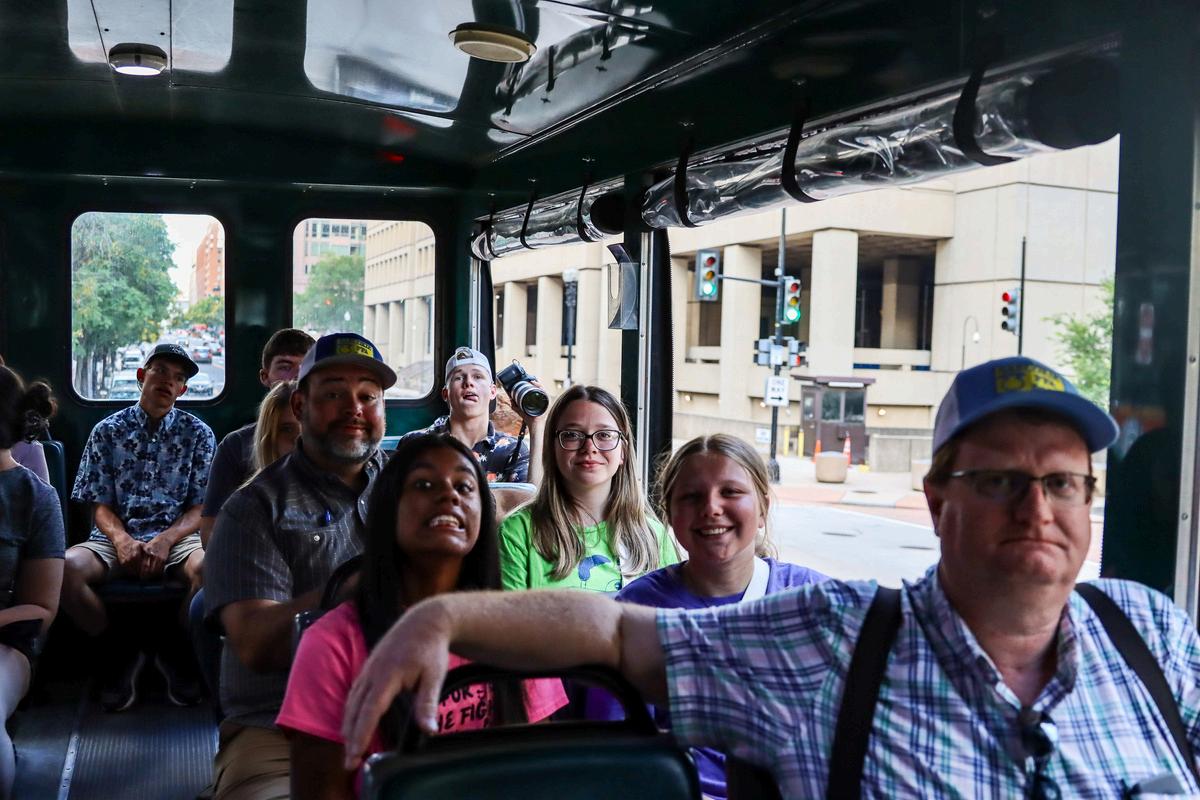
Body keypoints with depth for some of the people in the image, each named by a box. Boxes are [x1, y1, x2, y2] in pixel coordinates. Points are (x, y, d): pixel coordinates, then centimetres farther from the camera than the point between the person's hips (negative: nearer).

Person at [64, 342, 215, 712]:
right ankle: (120, 652, -6)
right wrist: (121, 539, -17)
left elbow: (200, 508, 3)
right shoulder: (107, 431, 10)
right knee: (65, 567, -31)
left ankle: (175, 652, -6)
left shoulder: (197, 434, 8)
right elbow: (101, 505, 6)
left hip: (177, 538, -1)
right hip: (117, 537, 1)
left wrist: (165, 540, -16)